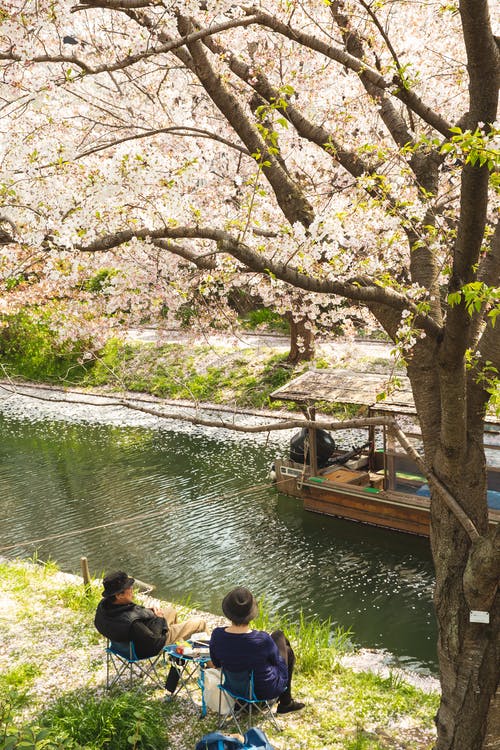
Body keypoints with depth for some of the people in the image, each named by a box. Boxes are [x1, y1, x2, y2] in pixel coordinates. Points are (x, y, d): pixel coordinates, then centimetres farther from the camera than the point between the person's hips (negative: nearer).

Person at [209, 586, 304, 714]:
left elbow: (216, 663, -3)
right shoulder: (262, 639, -35)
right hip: (265, 690, -4)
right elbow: (277, 660, -13)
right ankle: (285, 703, 38)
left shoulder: (217, 635, -23)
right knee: (288, 651, 24)